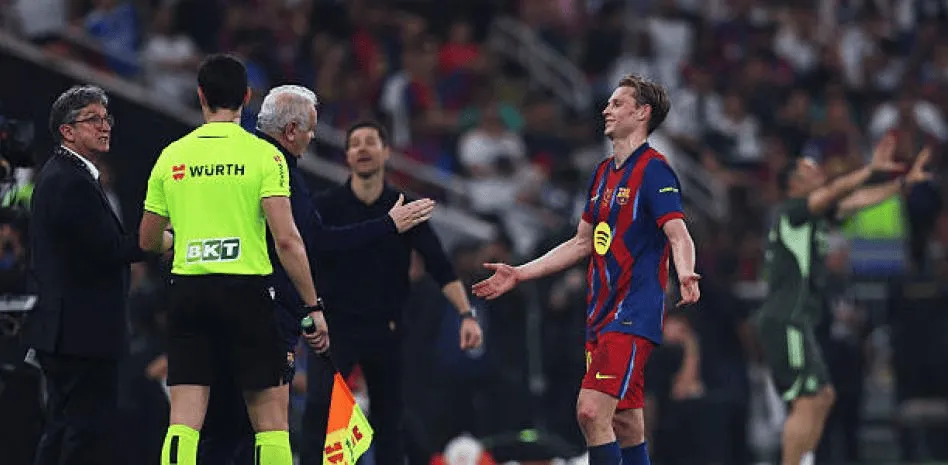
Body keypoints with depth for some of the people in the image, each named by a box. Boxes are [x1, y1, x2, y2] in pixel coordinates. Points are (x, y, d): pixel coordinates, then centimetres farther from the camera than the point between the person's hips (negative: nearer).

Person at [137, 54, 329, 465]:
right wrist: (313, 307, -5)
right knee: (271, 420, 4)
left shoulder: (172, 156, 8)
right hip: (246, 291, -3)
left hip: (186, 289, 3)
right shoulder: (263, 154, -3)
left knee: (183, 421, 0)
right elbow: (286, 239, -11)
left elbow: (147, 241, 16)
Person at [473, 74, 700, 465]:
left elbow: (678, 234, -21)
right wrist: (518, 274, 24)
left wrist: (686, 275, -42)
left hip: (633, 314, -9)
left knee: (591, 410, -20)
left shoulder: (653, 170, -9)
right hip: (602, 315, 9)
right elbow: (582, 243, 25)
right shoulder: (604, 172, 17)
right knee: (625, 423, 9)